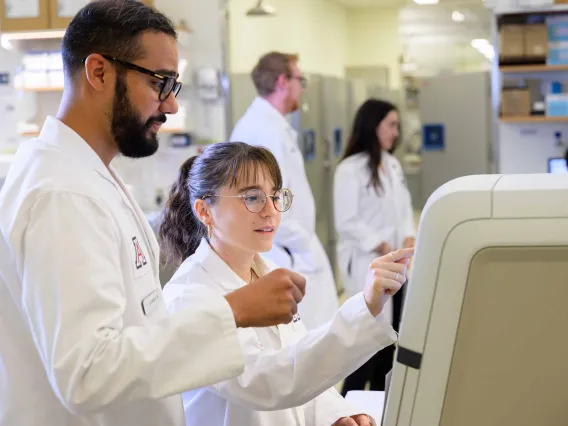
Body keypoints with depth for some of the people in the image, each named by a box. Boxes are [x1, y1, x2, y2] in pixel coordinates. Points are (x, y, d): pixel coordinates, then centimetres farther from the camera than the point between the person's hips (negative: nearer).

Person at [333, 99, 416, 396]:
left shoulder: (393, 165, 11)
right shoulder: (350, 169, -13)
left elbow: (404, 207, 14)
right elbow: (346, 222, -16)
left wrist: (408, 239, -3)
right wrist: (381, 247, -18)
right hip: (366, 264, -8)